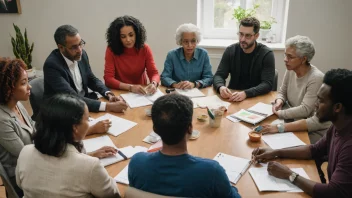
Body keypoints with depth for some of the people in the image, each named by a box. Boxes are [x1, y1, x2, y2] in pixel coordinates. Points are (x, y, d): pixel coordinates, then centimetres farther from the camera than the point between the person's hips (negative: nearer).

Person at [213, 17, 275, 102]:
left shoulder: (266, 54, -9)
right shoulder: (230, 50, 0)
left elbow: (267, 84, -16)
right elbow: (219, 75, -3)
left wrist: (245, 94, -32)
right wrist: (221, 87, -26)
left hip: (256, 98, -2)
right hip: (233, 95, 2)